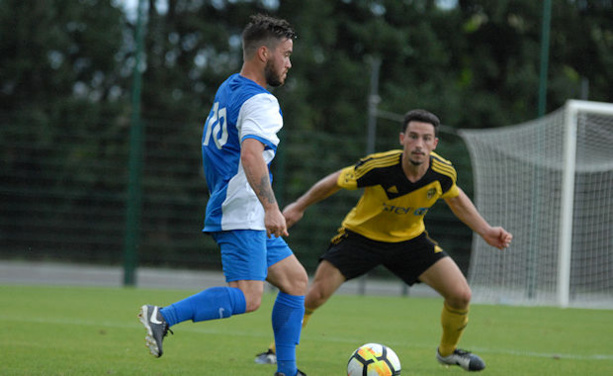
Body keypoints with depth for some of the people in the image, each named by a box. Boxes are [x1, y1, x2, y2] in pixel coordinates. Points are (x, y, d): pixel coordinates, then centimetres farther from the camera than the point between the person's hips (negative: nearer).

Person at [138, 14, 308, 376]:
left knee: (296, 280, 12)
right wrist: (272, 208, -37)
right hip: (243, 214, -11)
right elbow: (250, 154, -30)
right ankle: (164, 316, -23)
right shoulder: (261, 102, -14)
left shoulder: (228, 89, 16)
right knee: (248, 297, -19)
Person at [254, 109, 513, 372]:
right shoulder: (378, 166, -32)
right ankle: (278, 350, 8)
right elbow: (336, 181, -14)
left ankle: (447, 351, 21)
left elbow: (455, 199, 4)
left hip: (410, 239, 3)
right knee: (316, 295, -16)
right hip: (361, 235, -3)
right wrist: (299, 207, -3)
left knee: (460, 295, -8)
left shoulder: (443, 173, -21)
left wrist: (486, 231, -2)